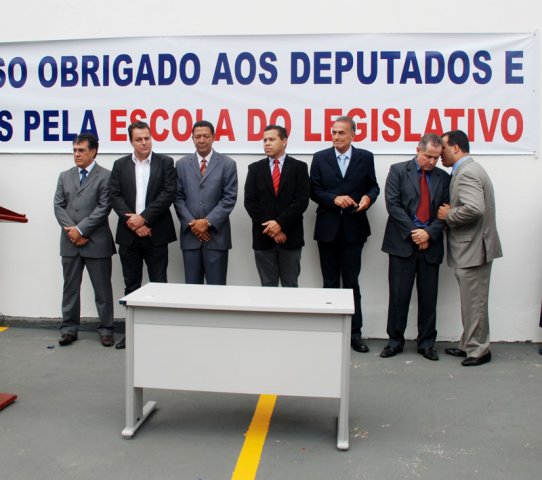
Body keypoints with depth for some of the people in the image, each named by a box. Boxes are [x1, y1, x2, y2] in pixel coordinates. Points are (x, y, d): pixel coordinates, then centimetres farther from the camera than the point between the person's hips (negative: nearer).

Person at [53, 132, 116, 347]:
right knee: (70, 287, 11)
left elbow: (104, 208, -11)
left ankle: (105, 329, 13)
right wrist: (71, 231, -8)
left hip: (96, 242, -4)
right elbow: (59, 206, 6)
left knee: (102, 288, 3)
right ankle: (69, 328, 20)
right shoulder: (65, 176, 13)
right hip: (70, 242, 5)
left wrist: (81, 230, -14)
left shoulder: (105, 176, -3)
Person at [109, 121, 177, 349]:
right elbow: (115, 196, 1)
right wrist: (132, 222, -11)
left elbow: (168, 193, -8)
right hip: (128, 234, 3)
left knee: (159, 284, 1)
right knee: (131, 285, 10)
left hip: (156, 234, -2)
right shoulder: (120, 165, 9)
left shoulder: (165, 162, 2)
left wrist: (143, 217, -14)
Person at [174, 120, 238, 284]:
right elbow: (178, 197, 5)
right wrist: (191, 223, -7)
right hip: (190, 233, 2)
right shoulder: (182, 164, 9)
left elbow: (229, 198, -4)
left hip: (216, 233, -2)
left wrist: (208, 222, -12)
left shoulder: (227, 164, 2)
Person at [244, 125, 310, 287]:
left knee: (290, 286, 7)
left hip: (290, 236, -1)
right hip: (263, 236, 1)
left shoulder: (299, 167, 2)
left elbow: (302, 201, -7)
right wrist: (270, 228, -10)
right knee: (268, 286, 7)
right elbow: (250, 202, -1)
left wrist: (280, 223, -16)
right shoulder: (255, 168, 7)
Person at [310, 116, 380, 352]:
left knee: (351, 282, 2)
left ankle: (355, 333, 11)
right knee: (330, 283, 9)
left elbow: (373, 186, 7)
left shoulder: (365, 157, 3)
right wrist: (335, 199, -15)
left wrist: (368, 197, -14)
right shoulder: (320, 158, 4)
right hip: (327, 228, 1)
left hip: (353, 228, -1)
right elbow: (314, 190, 1)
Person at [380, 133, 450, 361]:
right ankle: (395, 341, 14)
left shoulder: (443, 178, 10)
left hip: (431, 244, 3)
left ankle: (427, 342, 19)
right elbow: (393, 204, -7)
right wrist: (413, 232, -11)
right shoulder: (398, 171, 2)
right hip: (403, 243, -2)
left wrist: (429, 233, -11)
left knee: (429, 296, 8)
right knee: (399, 295, 2)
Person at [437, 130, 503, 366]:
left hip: (473, 248, -10)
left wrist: (448, 215, -16)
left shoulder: (467, 173, -18)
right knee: (471, 301, 17)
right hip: (469, 247, 10)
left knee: (474, 302, 0)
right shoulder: (467, 170, 16)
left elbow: (474, 209, -31)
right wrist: (450, 212, 3)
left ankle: (478, 350, 11)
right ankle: (469, 345, 27)